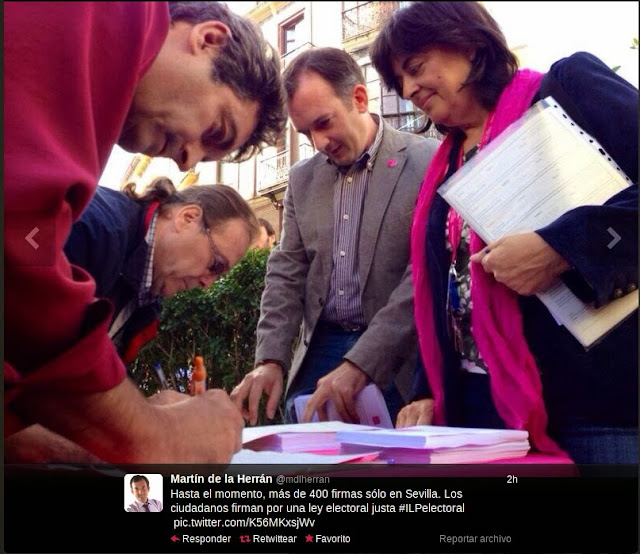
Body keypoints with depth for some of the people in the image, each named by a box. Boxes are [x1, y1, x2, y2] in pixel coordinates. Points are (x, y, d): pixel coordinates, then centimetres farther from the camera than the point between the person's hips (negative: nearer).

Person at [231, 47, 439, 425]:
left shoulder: (427, 162, -7)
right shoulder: (303, 178, 10)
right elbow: (287, 271, 10)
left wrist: (360, 364, -22)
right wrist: (271, 359, -4)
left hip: (397, 359, -4)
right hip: (320, 351, 4)